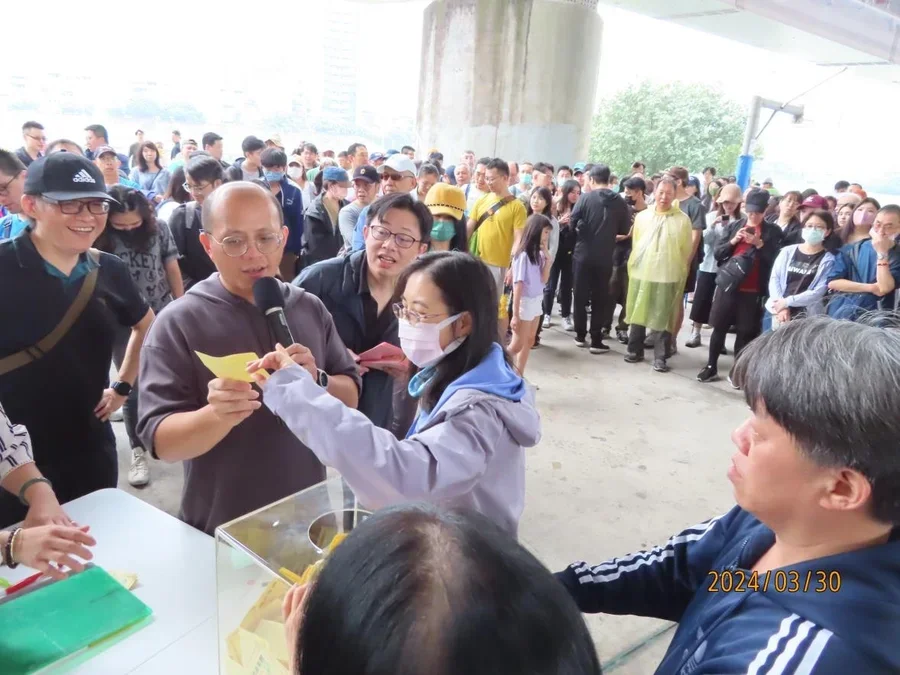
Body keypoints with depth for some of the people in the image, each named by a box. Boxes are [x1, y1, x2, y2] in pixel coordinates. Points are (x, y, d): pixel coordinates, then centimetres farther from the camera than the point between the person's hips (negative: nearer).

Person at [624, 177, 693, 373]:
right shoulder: (642, 216, 5)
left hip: (668, 277, -2)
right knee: (638, 313, 11)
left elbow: (687, 252, 2)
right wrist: (633, 267, 8)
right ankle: (635, 350, 24)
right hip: (641, 274, 2)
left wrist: (681, 275, 0)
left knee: (664, 318, 2)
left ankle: (660, 357, 10)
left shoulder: (683, 220, -2)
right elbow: (635, 245, 11)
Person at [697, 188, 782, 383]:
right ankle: (711, 367, 18)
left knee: (746, 332, 3)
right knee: (719, 327, 7)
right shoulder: (733, 226, 8)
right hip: (728, 285, 2)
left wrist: (759, 243, -17)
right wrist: (733, 241, -12)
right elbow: (718, 253, 4)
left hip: (753, 291, -2)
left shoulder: (773, 231, 2)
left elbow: (775, 260, -6)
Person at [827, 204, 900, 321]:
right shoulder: (851, 249, 12)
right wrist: (871, 288, -5)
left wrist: (882, 253, -10)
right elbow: (832, 282, 1)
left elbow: (884, 288, -9)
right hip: (841, 307, 1)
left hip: (873, 314, -1)